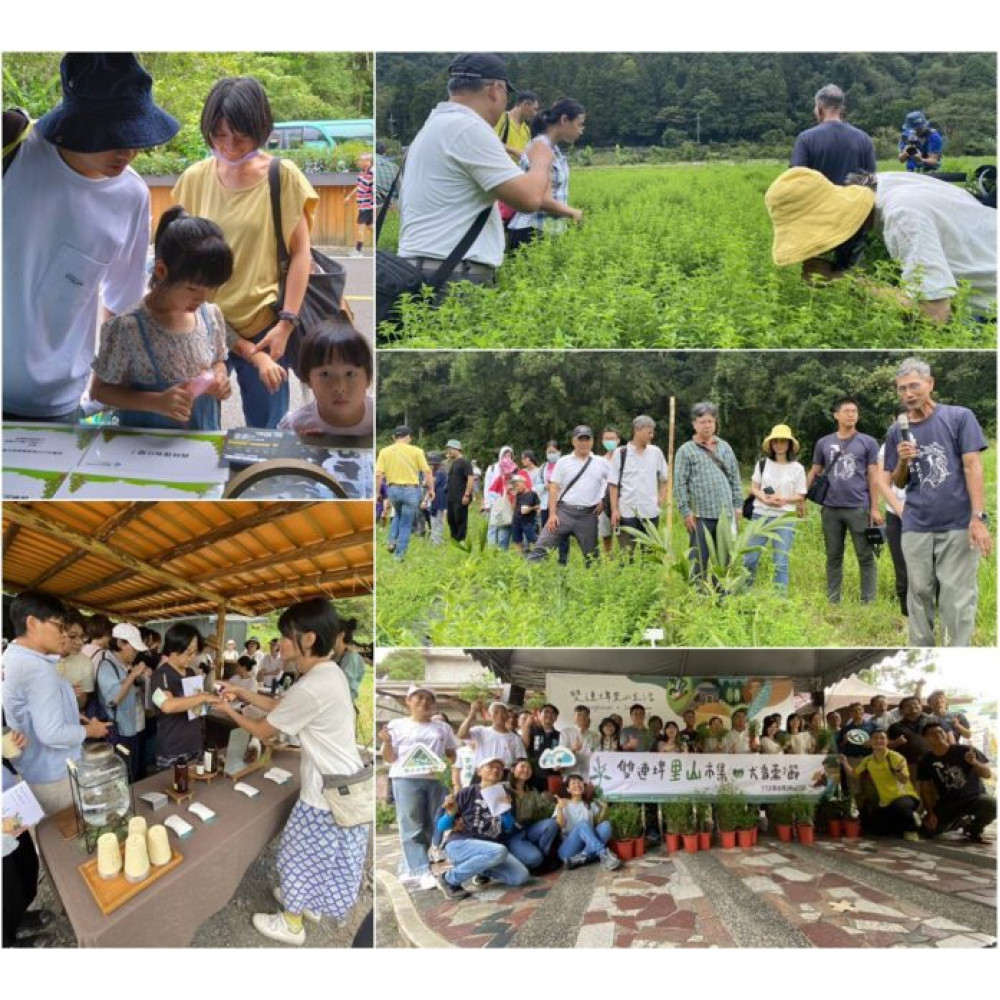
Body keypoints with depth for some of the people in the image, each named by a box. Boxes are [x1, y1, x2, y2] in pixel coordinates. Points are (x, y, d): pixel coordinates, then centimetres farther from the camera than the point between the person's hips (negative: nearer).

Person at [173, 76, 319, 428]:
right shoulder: (194, 178, 1)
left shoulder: (283, 176, -5)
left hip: (265, 326, -2)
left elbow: (300, 253, -3)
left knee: (265, 429, 7)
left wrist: (287, 322, -10)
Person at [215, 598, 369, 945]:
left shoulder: (311, 688, -29)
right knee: (317, 854, 27)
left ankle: (291, 924, 31)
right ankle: (308, 903, 47)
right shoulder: (329, 672, 0)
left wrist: (230, 711, 2)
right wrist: (245, 694, 9)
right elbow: (281, 707, 16)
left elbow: (263, 731, -14)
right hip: (342, 785, 8)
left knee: (299, 853, 13)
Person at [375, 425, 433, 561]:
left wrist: (377, 493, 4)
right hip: (411, 490, -3)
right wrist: (431, 489, 7)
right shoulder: (416, 451, -3)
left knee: (398, 515, 31)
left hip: (393, 489, 3)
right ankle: (399, 555, 8)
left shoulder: (385, 451, 1)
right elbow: (427, 472, -4)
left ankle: (392, 541, 16)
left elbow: (378, 475, -4)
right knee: (406, 524, 7)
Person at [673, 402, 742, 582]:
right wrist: (686, 511, -11)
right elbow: (680, 483, -5)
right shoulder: (686, 450, -1)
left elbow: (735, 478, 16)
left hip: (725, 513, 4)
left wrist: (738, 505, 9)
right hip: (700, 514, -4)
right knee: (699, 559, 0)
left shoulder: (724, 447, 13)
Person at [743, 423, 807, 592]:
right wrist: (764, 498, -15)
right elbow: (753, 488, 6)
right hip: (761, 516, 2)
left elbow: (800, 496, 1)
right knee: (750, 559, 2)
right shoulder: (762, 464, 5)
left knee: (781, 563, -2)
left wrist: (784, 499, -19)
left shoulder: (797, 468, 0)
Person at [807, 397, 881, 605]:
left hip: (859, 508, -2)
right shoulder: (823, 443, 9)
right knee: (833, 556, 10)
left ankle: (868, 602, 6)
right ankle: (833, 600, 18)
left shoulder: (868, 443, 3)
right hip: (831, 508, 2)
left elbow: (873, 477, 1)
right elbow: (814, 473, 15)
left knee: (865, 556, 0)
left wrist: (875, 508, -3)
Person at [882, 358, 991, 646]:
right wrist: (902, 462, -7)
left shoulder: (960, 417, -1)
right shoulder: (896, 431, 9)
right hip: (915, 526, 3)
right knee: (919, 596, 9)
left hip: (958, 525, -3)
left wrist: (978, 517, -14)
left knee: (958, 599, -2)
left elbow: (972, 467, -5)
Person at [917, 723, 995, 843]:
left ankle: (974, 830, -2)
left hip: (974, 797, -3)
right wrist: (930, 813, -8)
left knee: (992, 804, -36)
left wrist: (974, 762, -32)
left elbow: (988, 774, -13)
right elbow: (925, 789, 1)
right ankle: (959, 820, 19)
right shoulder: (926, 761, -4)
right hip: (947, 803, 3)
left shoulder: (964, 751, -13)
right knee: (929, 831, -13)